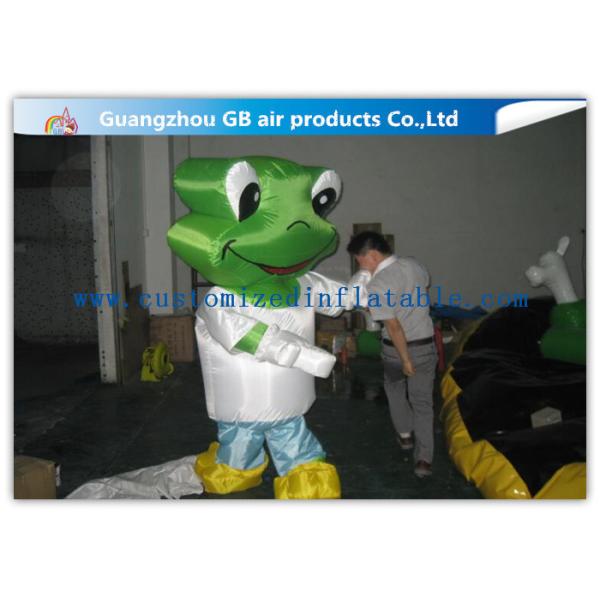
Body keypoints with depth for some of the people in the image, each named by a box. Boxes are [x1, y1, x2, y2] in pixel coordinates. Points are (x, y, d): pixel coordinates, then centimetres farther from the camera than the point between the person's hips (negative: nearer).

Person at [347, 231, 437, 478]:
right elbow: (426, 283, 19)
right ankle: (424, 459, 7)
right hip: (426, 345, 4)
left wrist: (405, 359, -15)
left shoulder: (377, 286, -24)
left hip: (395, 348, -4)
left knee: (394, 387, 25)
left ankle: (404, 434, 41)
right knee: (422, 401, 10)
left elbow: (394, 327, -23)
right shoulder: (413, 264, -4)